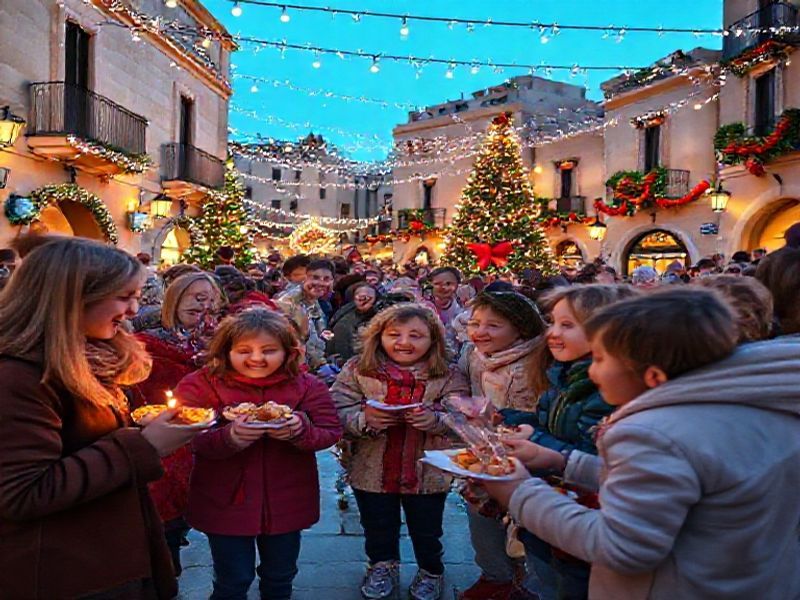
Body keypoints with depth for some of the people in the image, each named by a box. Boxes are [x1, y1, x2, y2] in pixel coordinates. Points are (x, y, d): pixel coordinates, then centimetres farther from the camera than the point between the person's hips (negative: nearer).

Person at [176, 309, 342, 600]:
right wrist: (229, 438, -36)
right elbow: (190, 441, -17)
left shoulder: (307, 385, -5)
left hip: (287, 502, 2)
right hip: (226, 501, -2)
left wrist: (301, 431, -29)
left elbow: (331, 432, -8)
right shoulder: (200, 385, -9)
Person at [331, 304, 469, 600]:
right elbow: (338, 412, -11)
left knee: (427, 531, 20)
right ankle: (383, 565, 50)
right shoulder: (357, 370, -8)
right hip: (372, 472, 1)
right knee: (378, 528, 22)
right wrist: (364, 419, -30)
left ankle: (431, 571, 48)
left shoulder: (446, 376, -8)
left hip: (428, 473, 0)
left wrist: (435, 419, -31)